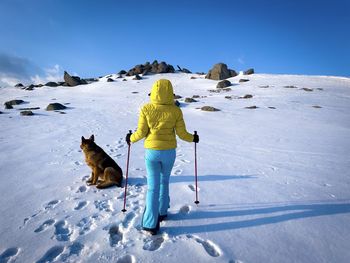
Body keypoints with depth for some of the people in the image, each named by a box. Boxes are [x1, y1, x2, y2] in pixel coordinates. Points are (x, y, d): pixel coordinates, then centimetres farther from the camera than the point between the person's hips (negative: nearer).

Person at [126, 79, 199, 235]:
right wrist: (193, 138, 16)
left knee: (153, 186, 8)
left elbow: (141, 133, -7)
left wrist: (131, 138, 14)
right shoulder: (175, 110, -9)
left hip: (151, 152, -1)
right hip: (169, 152, 1)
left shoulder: (146, 109, -9)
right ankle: (162, 212, 37)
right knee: (164, 181, 24)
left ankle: (151, 224, 11)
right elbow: (182, 134, -5)